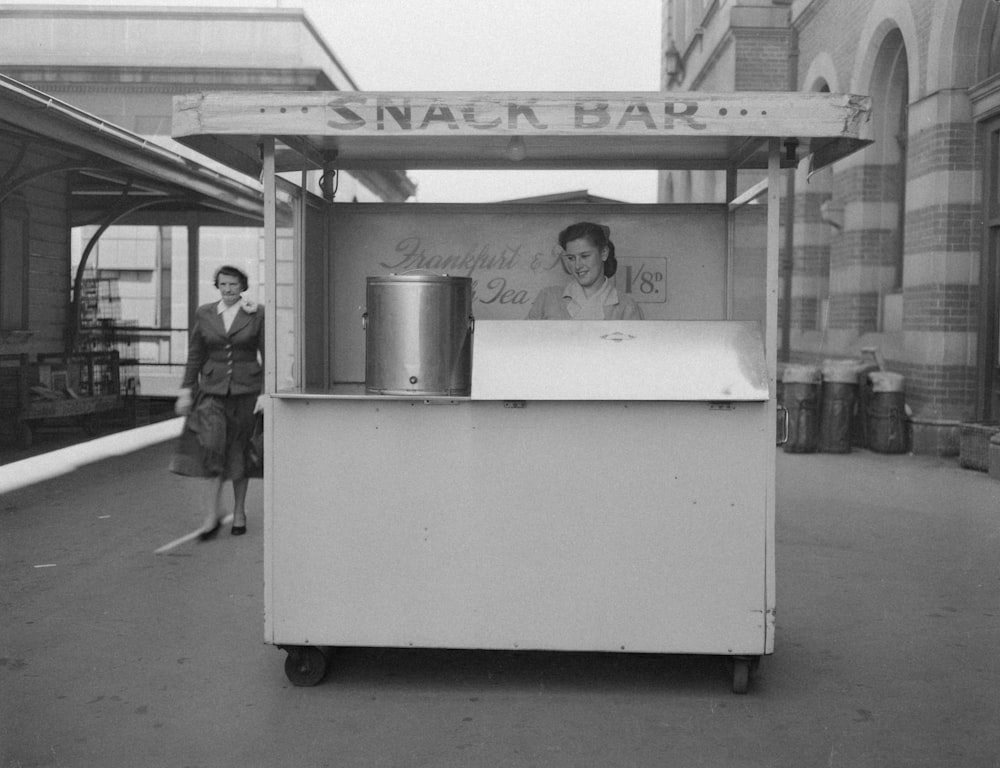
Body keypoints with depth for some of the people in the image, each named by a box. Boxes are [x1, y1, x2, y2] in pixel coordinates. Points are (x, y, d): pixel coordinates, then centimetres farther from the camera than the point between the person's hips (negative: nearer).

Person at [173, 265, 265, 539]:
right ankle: (214, 511, -10)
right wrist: (186, 391, 5)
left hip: (245, 391, -1)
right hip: (213, 391, 1)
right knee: (213, 444, -16)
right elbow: (195, 356, 9)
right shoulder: (204, 314, 6)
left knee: (239, 451, 7)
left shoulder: (257, 314, -1)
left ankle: (239, 511, 22)